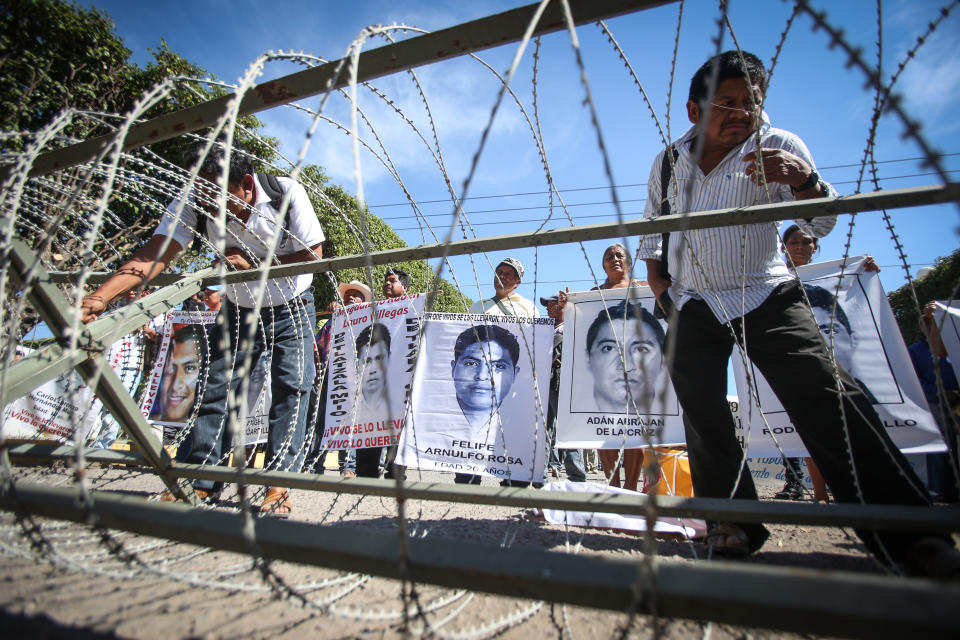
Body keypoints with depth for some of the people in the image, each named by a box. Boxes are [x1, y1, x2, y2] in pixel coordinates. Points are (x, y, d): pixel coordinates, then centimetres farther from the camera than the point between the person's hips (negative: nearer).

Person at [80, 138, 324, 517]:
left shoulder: (286, 193, -24)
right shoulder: (193, 205, -19)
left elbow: (312, 255, -21)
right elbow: (155, 254, -30)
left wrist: (254, 265, -26)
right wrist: (99, 297, -45)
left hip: (292, 308, -2)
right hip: (239, 310, 3)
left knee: (291, 387, -10)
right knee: (215, 387, 0)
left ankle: (278, 486, -4)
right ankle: (198, 483, 12)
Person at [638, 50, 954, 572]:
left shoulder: (778, 146, -2)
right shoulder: (668, 161, 6)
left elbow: (820, 224, -7)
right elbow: (651, 225, 22)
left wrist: (804, 180, -28)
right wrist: (655, 273, 11)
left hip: (766, 298, -2)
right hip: (692, 307, 3)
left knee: (826, 399, -15)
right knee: (703, 413, -2)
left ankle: (907, 533, -4)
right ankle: (733, 522, 12)